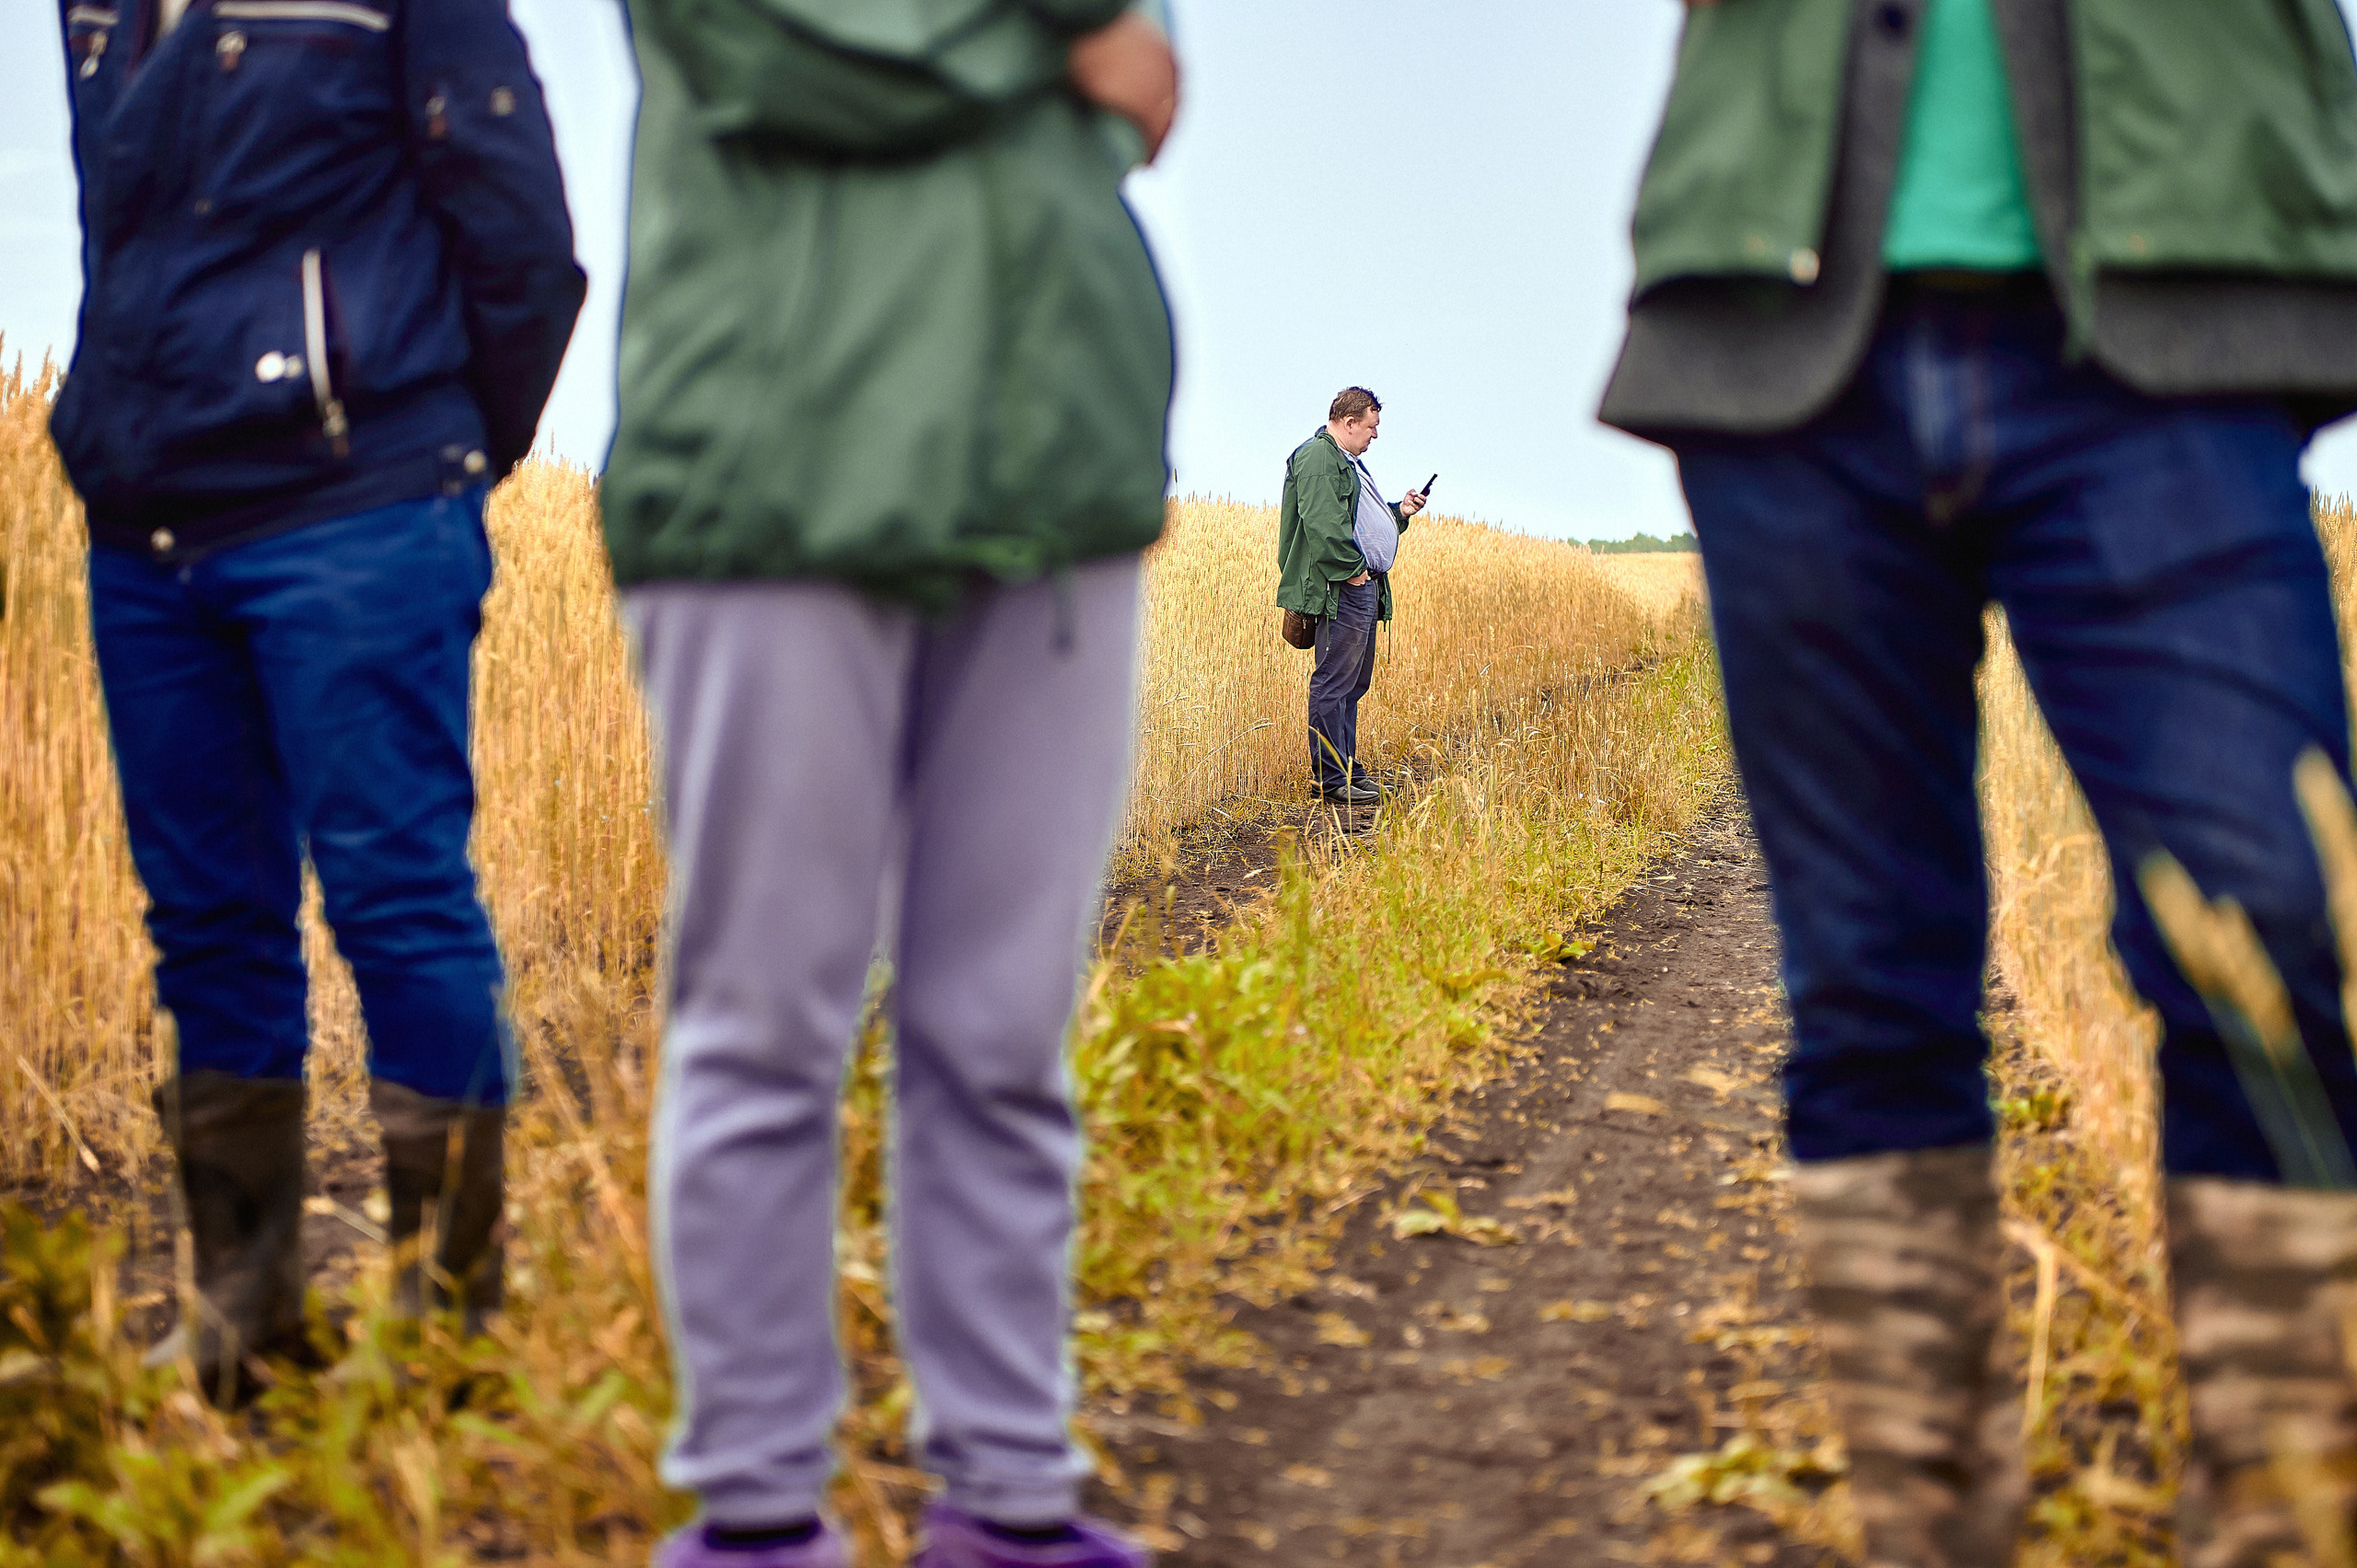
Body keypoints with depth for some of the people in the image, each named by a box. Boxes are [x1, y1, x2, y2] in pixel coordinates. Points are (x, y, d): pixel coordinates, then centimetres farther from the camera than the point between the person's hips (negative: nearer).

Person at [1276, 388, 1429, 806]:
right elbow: (1322, 523, -21)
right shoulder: (1318, 457, -11)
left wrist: (1399, 511, 19)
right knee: (1334, 682, -9)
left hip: (1364, 588, 11)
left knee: (1354, 682, 15)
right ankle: (1330, 779, -9)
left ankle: (1346, 767, 22)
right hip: (1342, 588, -11)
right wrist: (1350, 569, -20)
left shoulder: (1346, 462, 24)